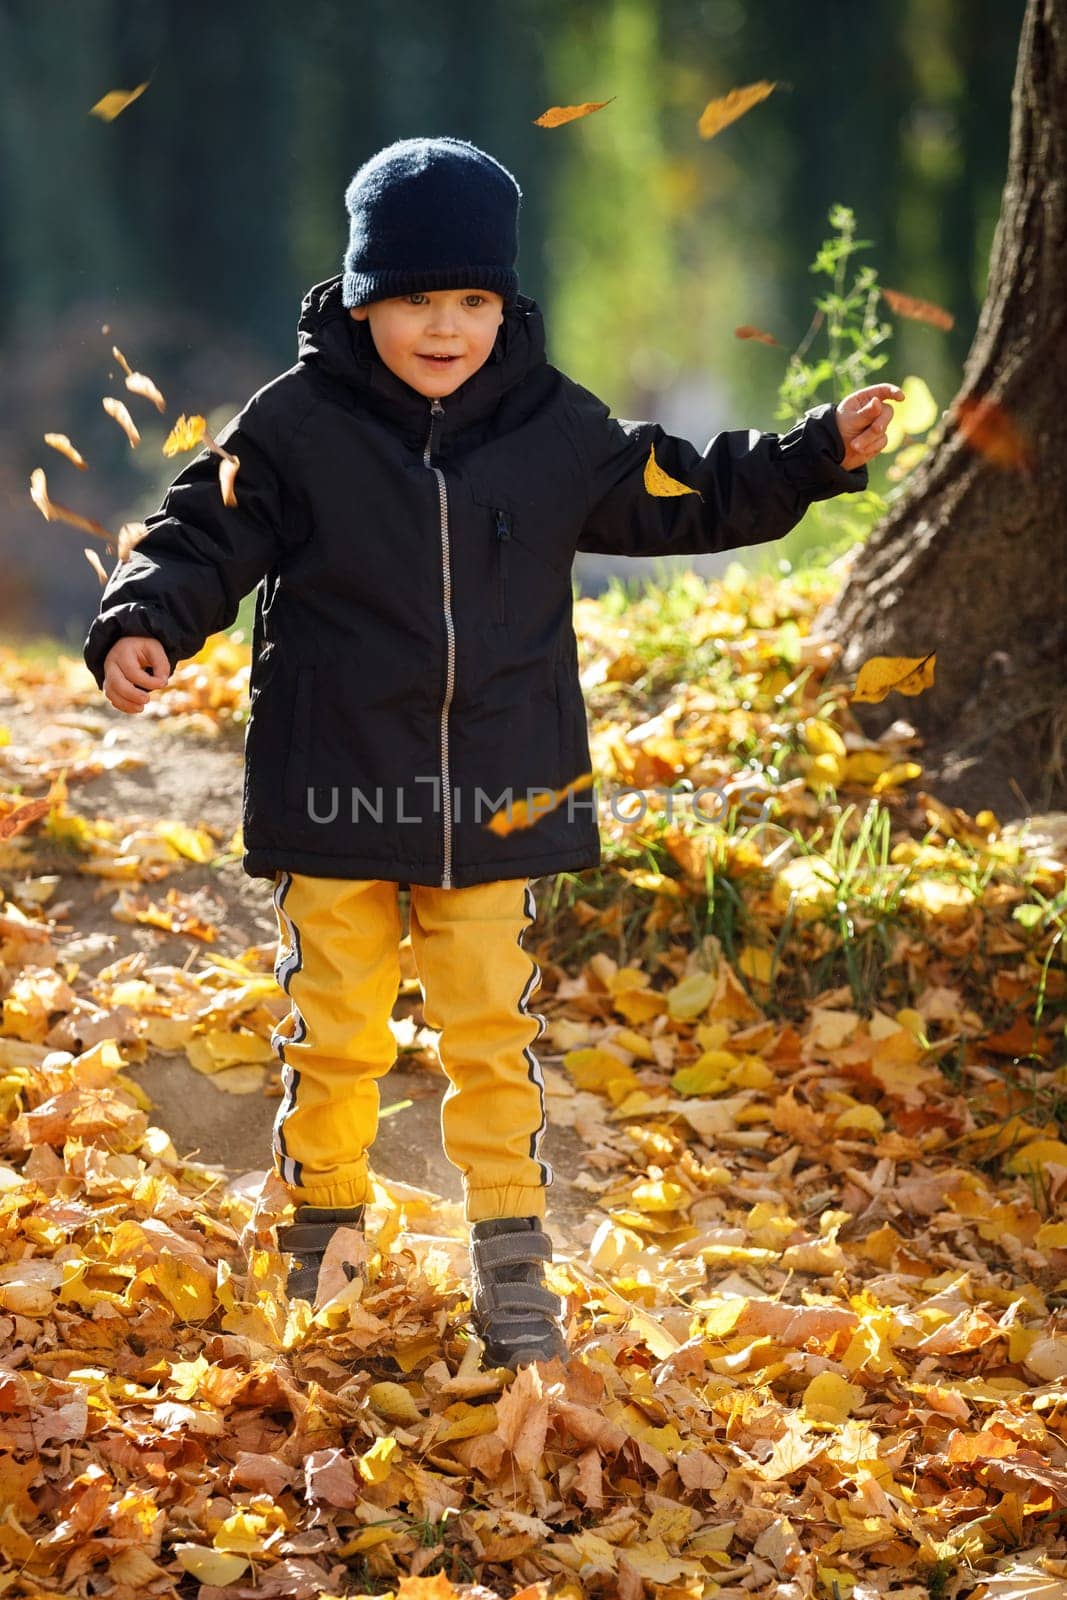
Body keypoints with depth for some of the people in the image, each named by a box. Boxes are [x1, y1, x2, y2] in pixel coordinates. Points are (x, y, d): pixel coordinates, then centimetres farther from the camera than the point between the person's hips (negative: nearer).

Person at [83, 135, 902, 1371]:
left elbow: (679, 499, 14)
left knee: (493, 1035, 6)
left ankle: (510, 1270, 16)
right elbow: (204, 537, -4)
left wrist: (821, 454, 9)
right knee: (334, 1034, 7)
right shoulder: (297, 424, -6)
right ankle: (320, 1248, 23)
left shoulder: (555, 428, 3)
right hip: (335, 794, -2)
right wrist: (143, 625, -22)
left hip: (496, 796, 2)